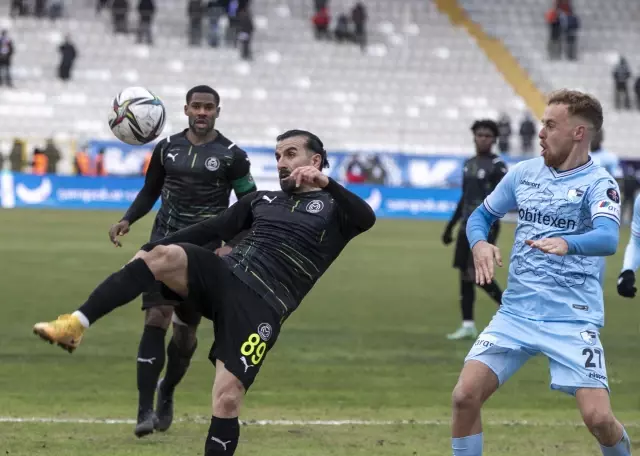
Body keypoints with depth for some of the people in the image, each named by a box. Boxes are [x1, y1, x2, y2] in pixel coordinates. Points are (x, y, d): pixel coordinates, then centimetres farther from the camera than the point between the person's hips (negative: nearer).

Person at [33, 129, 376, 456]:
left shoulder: (331, 209, 10)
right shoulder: (262, 200, 25)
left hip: (261, 307, -4)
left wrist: (325, 183, -28)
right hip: (221, 276, 4)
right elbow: (211, 230, 24)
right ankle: (76, 325, -32)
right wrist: (146, 251, 17)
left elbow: (367, 219, -12)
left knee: (227, 399, -16)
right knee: (163, 255, -27)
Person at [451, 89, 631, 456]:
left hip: (573, 319, -5)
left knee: (598, 417, -15)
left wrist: (566, 243, -47)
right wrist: (479, 243, -4)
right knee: (465, 395, -10)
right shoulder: (523, 173, 8)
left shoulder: (598, 184, -8)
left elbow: (608, 238, -26)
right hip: (516, 313, 5)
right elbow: (481, 215, 20)